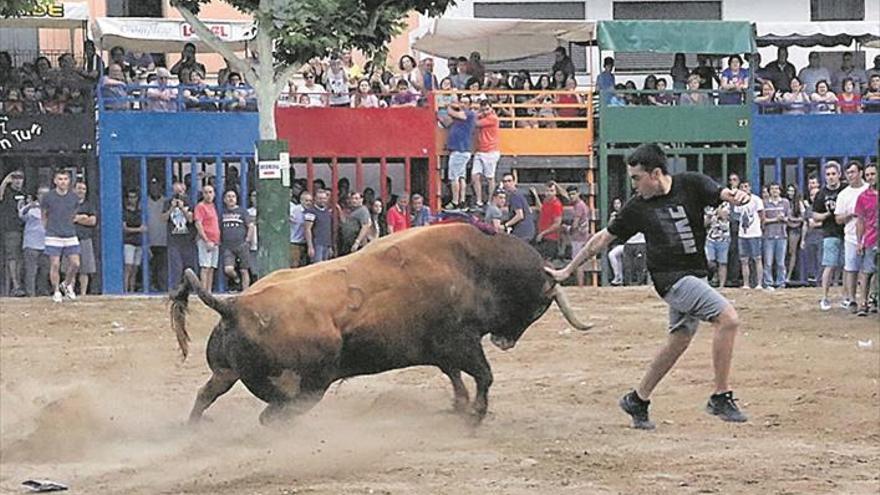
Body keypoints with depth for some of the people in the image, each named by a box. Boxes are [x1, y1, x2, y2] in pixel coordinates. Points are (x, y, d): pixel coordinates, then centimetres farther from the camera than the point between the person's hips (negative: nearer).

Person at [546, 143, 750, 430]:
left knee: (679, 340, 13)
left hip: (695, 275, 4)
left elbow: (722, 195, -15)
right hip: (671, 277, -4)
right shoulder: (638, 207, -2)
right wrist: (567, 270, 10)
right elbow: (603, 238, 6)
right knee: (728, 317, -21)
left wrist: (737, 197, -39)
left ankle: (638, 401, 29)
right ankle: (721, 397, -17)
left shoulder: (691, 185, -1)